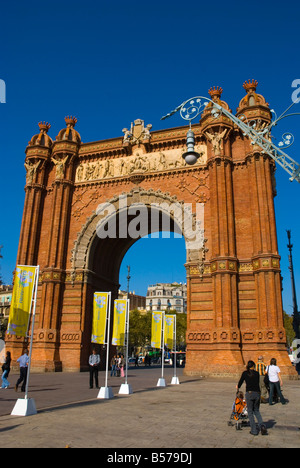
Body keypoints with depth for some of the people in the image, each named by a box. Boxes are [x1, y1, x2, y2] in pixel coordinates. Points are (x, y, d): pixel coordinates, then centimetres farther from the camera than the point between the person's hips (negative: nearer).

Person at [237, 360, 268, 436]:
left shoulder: (245, 373, 1)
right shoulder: (257, 373, 8)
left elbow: (241, 381, 10)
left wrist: (238, 387, 31)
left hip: (249, 393, -3)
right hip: (257, 393, 3)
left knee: (250, 412, 10)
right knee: (256, 411, 20)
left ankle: (254, 430, 10)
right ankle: (262, 426, 0)